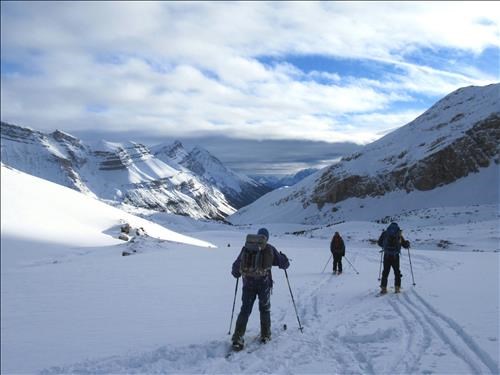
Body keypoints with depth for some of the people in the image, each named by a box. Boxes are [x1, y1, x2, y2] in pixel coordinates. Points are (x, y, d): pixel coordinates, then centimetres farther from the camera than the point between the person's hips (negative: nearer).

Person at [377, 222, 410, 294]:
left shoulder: (385, 233, 4)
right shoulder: (399, 234, 2)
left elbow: (379, 243, 12)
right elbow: (405, 245, 8)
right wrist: (407, 243, 32)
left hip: (386, 256, 1)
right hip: (395, 256, -1)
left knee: (385, 272, 11)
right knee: (397, 272, 16)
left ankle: (383, 288, 6)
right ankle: (397, 287, 15)